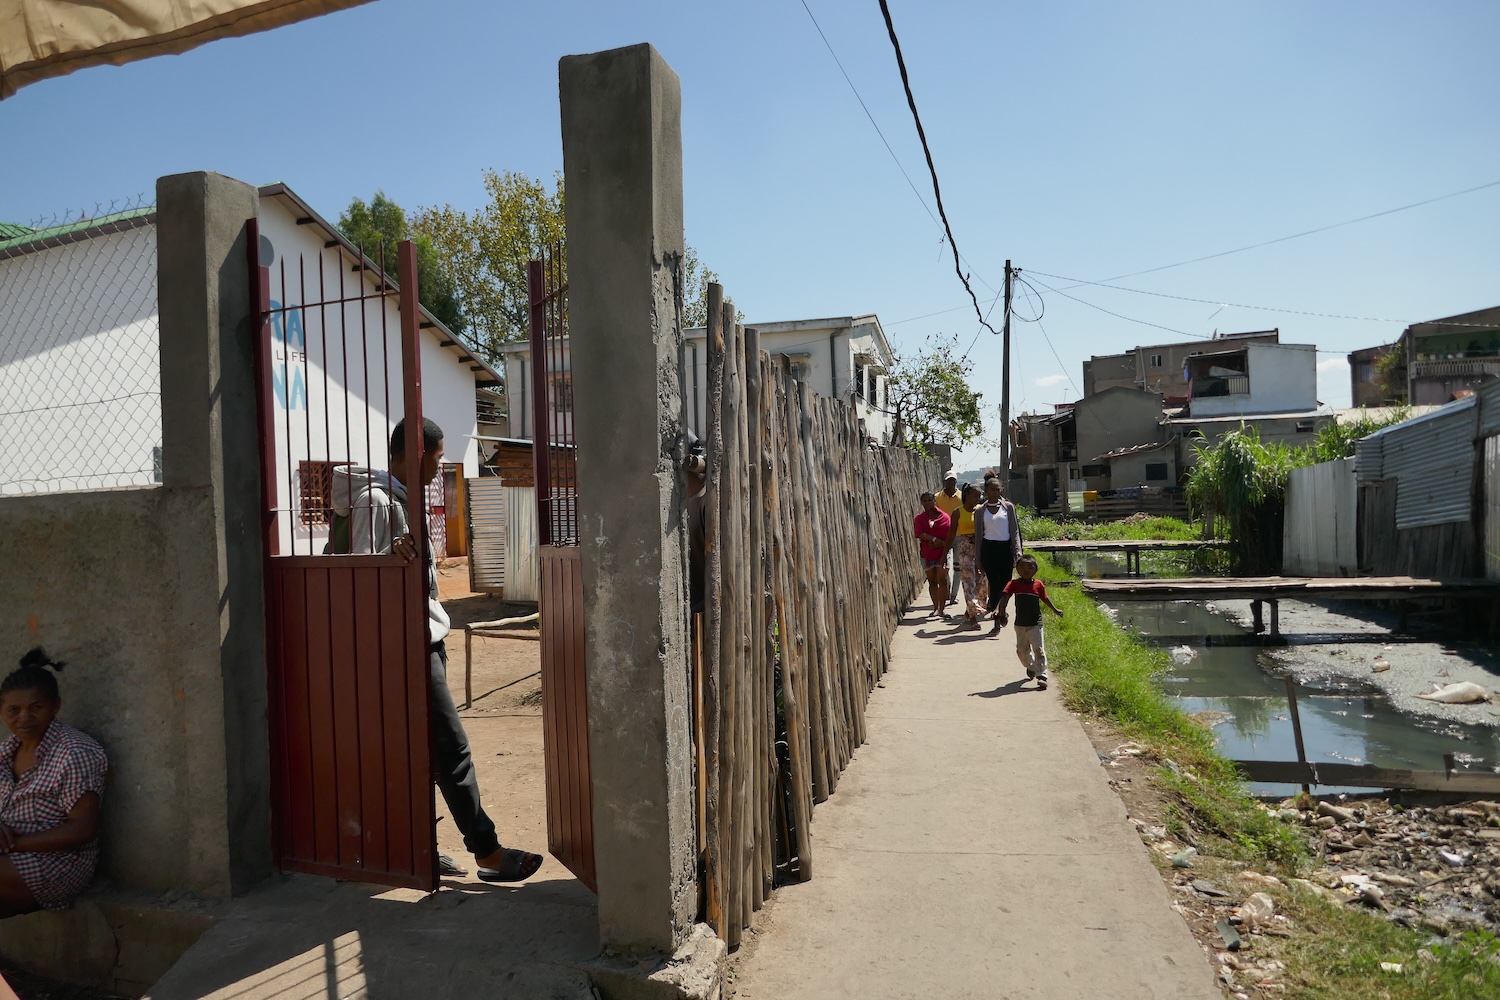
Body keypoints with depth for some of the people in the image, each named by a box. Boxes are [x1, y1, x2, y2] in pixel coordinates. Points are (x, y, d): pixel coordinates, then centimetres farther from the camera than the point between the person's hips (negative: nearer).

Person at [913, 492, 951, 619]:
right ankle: (936, 608, 16)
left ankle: (941, 608, -4)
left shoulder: (944, 517, -1)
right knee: (932, 582, 8)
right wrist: (934, 539, -19)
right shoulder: (919, 518, 4)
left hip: (942, 552, -2)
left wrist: (940, 544, -16)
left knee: (942, 580, -7)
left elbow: (949, 536, -5)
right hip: (927, 554, 2)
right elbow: (919, 534, -11)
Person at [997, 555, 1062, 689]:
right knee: (1022, 650, 15)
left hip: (1035, 624, -2)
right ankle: (1030, 667, 42)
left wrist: (1055, 610, 21)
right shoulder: (1014, 584, -6)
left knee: (1038, 650, -5)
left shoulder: (1038, 584, -5)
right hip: (1020, 624, 2)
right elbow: (1005, 596, -17)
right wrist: (1001, 609, -33)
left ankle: (1042, 676, -3)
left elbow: (1045, 598, 11)